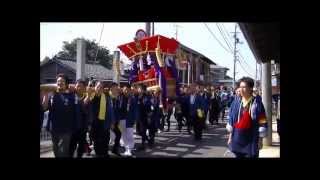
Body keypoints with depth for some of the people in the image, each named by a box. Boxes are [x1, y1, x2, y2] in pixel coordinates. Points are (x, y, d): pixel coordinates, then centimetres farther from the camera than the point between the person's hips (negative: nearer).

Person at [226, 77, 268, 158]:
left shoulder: (257, 103, -8)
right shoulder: (236, 102, 3)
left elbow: (262, 123, -7)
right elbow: (231, 120, 9)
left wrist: (260, 139, -6)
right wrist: (230, 136, 8)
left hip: (251, 140, -4)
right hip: (237, 139, 4)